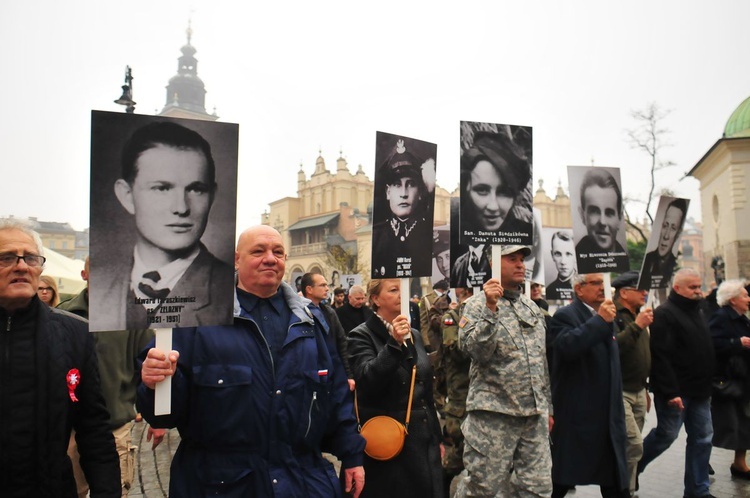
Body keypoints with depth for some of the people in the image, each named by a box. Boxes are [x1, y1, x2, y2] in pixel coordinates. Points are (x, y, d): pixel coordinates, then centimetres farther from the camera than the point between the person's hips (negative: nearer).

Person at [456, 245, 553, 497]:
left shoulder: (533, 307, 15)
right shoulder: (478, 305, -5)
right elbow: (476, 351, -19)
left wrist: (548, 407, 20)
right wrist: (491, 308, -25)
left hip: (535, 415, 6)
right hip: (493, 413, -6)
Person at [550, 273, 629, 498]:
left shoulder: (607, 315, 15)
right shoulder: (565, 315, -11)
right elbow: (567, 346, -32)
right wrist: (600, 320, -28)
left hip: (607, 412, 8)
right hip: (577, 413, -8)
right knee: (562, 480, 5)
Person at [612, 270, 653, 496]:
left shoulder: (638, 317, 17)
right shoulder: (614, 316, -13)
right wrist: (637, 326, -27)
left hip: (638, 393, 9)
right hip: (618, 392, -8)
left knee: (630, 447, 10)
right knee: (633, 445, -13)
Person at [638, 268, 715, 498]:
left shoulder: (697, 312, 15)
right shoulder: (664, 314, -14)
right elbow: (661, 357, -21)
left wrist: (707, 385, 16)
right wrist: (670, 392, -23)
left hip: (699, 390, 8)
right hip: (676, 391, -8)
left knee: (703, 438, 9)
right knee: (666, 435, -1)